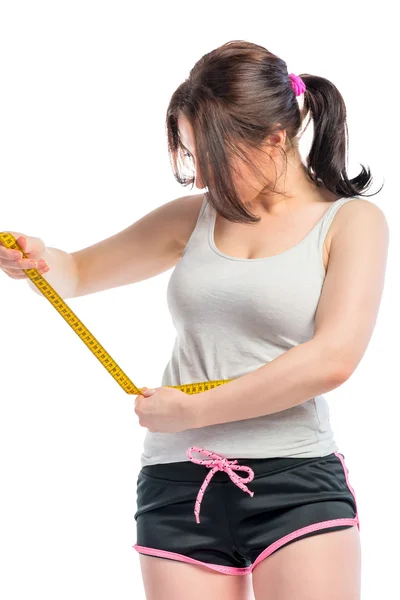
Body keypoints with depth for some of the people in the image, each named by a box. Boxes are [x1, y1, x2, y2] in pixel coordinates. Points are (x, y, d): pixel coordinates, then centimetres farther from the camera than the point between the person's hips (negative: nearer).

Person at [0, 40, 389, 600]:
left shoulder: (352, 221, 1)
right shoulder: (194, 216, 12)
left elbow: (332, 359, -12)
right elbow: (80, 272, 22)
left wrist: (191, 410, -9)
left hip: (297, 487, -3)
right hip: (177, 490, 3)